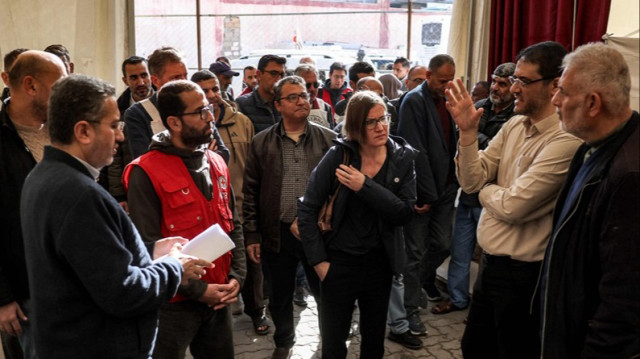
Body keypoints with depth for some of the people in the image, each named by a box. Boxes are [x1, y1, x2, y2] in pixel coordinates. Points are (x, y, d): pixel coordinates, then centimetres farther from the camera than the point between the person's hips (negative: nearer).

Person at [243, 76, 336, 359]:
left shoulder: (329, 139, 0)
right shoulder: (261, 143, 1)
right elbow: (251, 192, 3)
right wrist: (252, 235, 1)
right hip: (277, 233, 1)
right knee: (280, 296, 16)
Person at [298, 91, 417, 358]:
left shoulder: (403, 158, -4)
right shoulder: (338, 156, -11)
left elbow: (404, 213, -13)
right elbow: (307, 210, -7)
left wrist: (365, 186, -23)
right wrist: (319, 261, -9)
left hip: (380, 262, 2)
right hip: (339, 262, -2)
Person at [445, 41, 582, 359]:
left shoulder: (564, 142, -23)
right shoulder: (514, 126, 2)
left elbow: (512, 205, -25)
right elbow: (471, 181, -2)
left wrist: (484, 189, -5)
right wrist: (467, 131, -14)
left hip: (522, 273, -7)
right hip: (491, 262, 8)